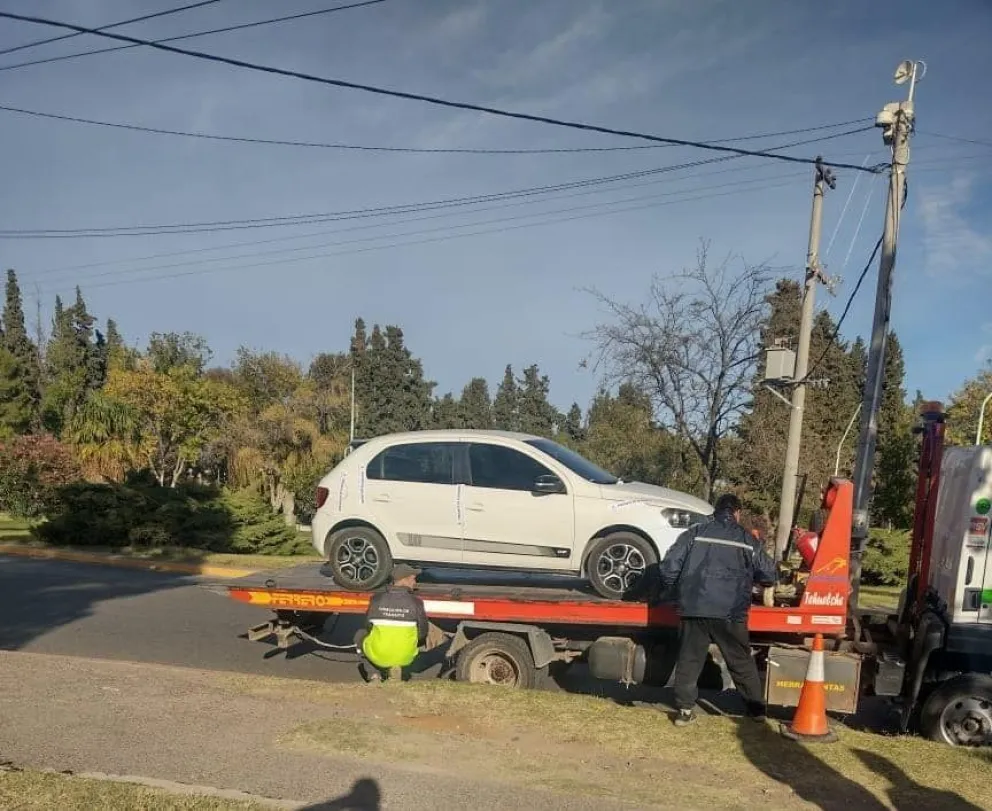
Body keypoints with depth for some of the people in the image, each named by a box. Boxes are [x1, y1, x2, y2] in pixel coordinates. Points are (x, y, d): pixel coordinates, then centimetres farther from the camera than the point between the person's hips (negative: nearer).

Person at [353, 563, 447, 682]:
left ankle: (373, 674, 16)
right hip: (404, 657, 0)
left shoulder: (376, 599, -6)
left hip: (377, 656, 0)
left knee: (360, 635, 29)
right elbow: (423, 632, 0)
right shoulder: (415, 602, -8)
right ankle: (399, 668, 10)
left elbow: (368, 625, 5)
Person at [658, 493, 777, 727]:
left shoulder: (695, 532, 6)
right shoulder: (746, 539, 7)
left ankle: (684, 710, 10)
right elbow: (768, 575, 10)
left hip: (693, 608, 0)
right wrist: (750, 576, 32)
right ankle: (756, 707, 24)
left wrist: (672, 589, 18)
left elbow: (669, 565, 1)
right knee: (741, 661, 15)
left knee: (689, 659, 10)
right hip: (730, 611, 0)